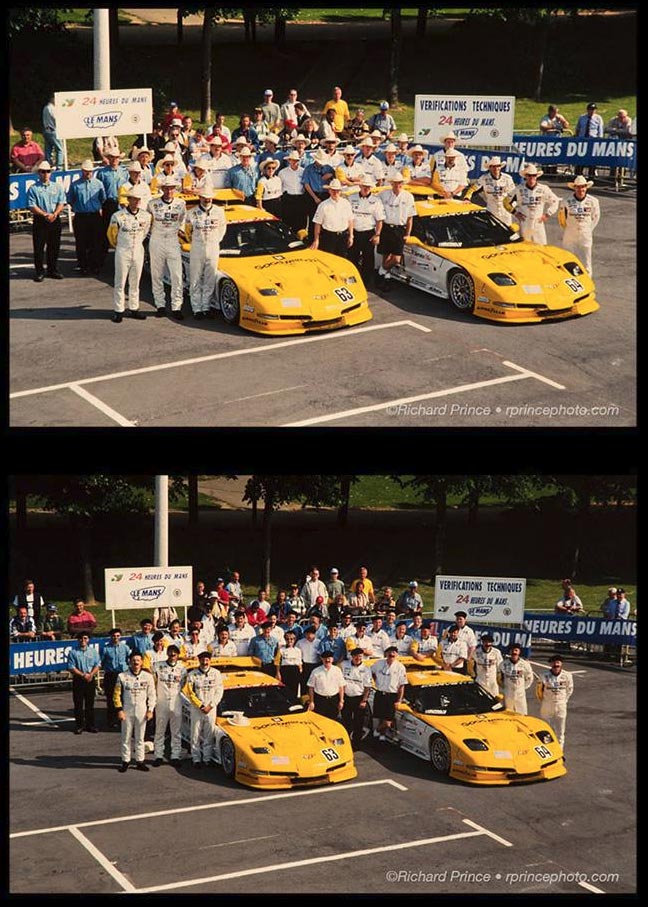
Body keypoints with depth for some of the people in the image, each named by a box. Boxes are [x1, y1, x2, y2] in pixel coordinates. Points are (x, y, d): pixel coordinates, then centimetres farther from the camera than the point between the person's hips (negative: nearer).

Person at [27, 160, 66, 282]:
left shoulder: (57, 187, 10)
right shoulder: (33, 189, -1)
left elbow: (61, 203, 3)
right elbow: (32, 206, -8)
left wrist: (54, 214, -14)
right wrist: (45, 215, -17)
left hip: (55, 221, 3)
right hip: (40, 222, -3)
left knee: (54, 247, 8)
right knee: (39, 248, -2)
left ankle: (53, 270, 18)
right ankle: (40, 272, 4)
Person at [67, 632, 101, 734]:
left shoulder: (93, 651, 9)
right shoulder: (73, 652, 0)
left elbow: (97, 665, 4)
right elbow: (71, 668, -6)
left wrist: (91, 675, -13)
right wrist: (83, 675, -13)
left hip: (91, 680, 2)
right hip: (78, 680, -2)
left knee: (90, 704, 6)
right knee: (78, 704, 0)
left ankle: (90, 725, 13)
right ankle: (79, 725, 5)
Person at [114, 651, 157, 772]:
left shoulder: (148, 677, 0)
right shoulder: (122, 676, -4)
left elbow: (151, 695, 4)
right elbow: (116, 694, -1)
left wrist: (150, 710, -2)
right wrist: (119, 710, -7)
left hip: (142, 711, 1)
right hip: (127, 711, -1)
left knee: (140, 738, 8)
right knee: (126, 737, 5)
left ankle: (140, 761, 15)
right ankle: (125, 761, 14)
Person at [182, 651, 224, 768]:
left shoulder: (216, 674, 1)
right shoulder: (192, 674, -4)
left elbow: (219, 692, 1)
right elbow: (189, 693, -4)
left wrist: (210, 706, -8)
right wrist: (200, 705, -10)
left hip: (211, 709, 1)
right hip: (196, 709, -1)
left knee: (209, 736, 4)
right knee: (196, 735, 1)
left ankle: (207, 758, 11)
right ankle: (196, 759, 8)